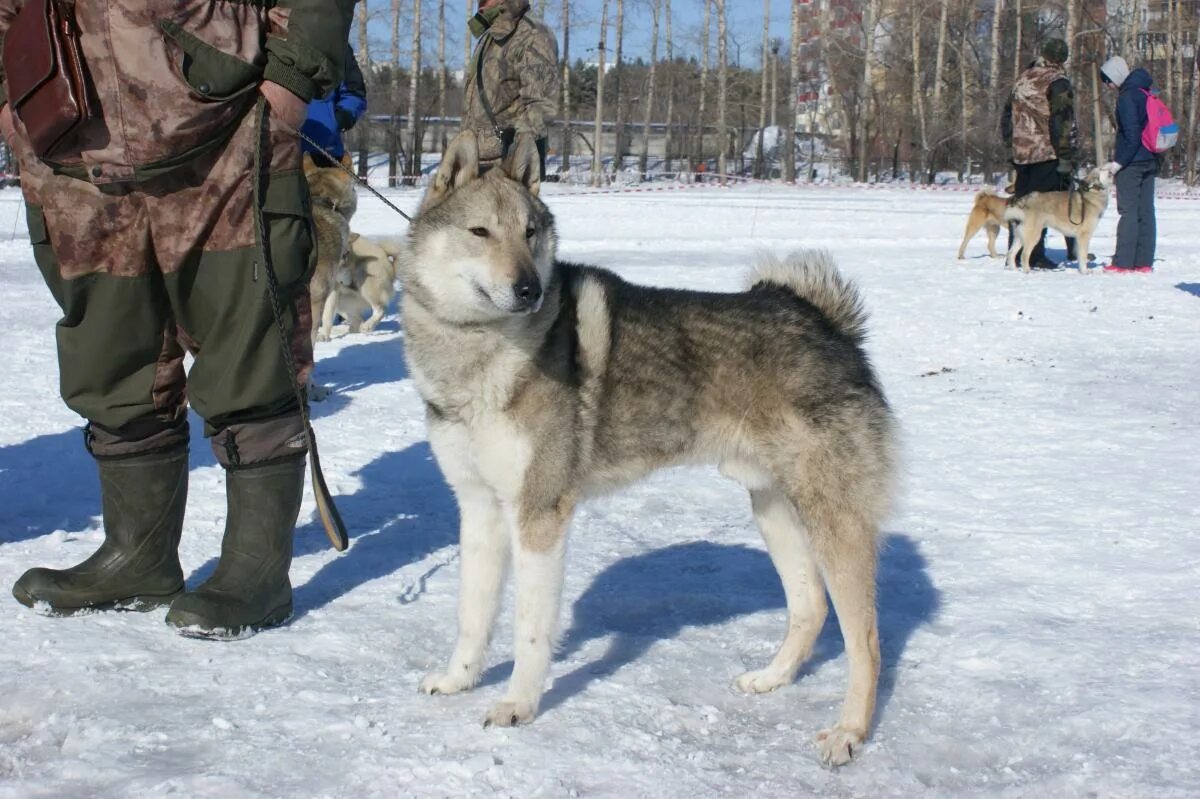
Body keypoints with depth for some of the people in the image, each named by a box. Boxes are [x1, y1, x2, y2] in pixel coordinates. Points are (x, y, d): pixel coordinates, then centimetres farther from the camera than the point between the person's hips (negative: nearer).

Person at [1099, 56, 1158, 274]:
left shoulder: (1127, 97, -15)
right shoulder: (1145, 92, 13)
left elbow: (1132, 135, -20)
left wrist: (1120, 161, -16)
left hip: (1132, 163, -9)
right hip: (1150, 160, 9)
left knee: (1128, 211, -6)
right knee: (1146, 211, 8)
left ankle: (1123, 262, -6)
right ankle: (1144, 261, 10)